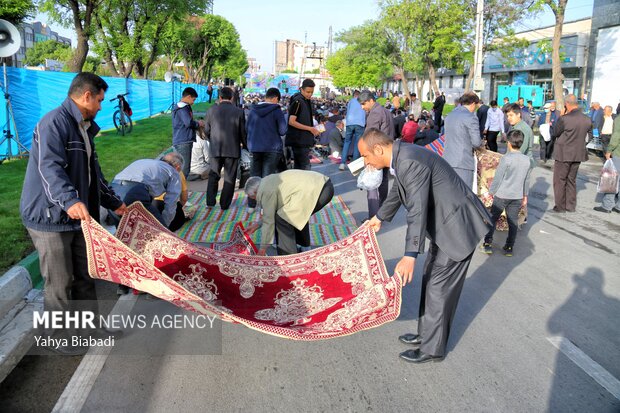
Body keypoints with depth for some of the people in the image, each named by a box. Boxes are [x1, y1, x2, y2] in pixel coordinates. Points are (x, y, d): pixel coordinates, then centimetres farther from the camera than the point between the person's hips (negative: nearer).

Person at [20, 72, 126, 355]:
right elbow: (49, 168, -29)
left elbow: (93, 175, 24)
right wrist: (70, 200, -45)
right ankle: (60, 339, 19)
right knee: (59, 283, 3)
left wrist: (114, 203, 26)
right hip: (49, 217, -9)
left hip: (76, 216, 9)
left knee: (84, 276, 16)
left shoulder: (83, 128, 17)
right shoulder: (54, 123, -15)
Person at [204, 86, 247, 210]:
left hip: (215, 149, 1)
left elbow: (206, 131, 4)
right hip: (233, 149, -1)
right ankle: (225, 204, 12)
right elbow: (243, 132, -1)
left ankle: (210, 202, 9)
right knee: (229, 178, 8)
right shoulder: (239, 111, -6)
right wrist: (245, 144, 16)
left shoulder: (211, 110, -2)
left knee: (213, 176, 13)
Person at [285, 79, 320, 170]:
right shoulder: (297, 101, -13)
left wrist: (314, 129, 10)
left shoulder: (308, 101, 15)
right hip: (299, 141, -9)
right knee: (305, 167, -11)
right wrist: (310, 128, -18)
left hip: (305, 141, 9)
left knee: (298, 167, 13)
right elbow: (291, 122, -18)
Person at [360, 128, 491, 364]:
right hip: (444, 223, 10)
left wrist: (410, 256, -38)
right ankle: (426, 334, 32)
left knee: (438, 288, 0)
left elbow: (417, 211, -34)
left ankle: (433, 349, 15)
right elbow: (397, 192, 24)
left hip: (458, 225, -10)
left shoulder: (411, 162, -26)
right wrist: (380, 217, 39)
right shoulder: (401, 158, 5)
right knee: (430, 281, 17)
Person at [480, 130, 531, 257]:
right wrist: (525, 195, 21)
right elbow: (527, 180, 11)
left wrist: (491, 192, 1)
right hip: (517, 196, 5)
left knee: (492, 218, 7)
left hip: (502, 195, -4)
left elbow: (497, 178, -11)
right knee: (513, 221, 9)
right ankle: (509, 248, 12)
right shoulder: (527, 160, 2)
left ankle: (487, 244, 6)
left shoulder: (506, 158, -15)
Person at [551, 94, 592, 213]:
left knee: (559, 181, 7)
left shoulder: (564, 119, -20)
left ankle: (560, 207, 10)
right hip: (578, 154, 6)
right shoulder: (587, 120, -1)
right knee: (572, 180, 17)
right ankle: (571, 206, 23)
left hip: (564, 154, -6)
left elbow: (554, 134, -10)